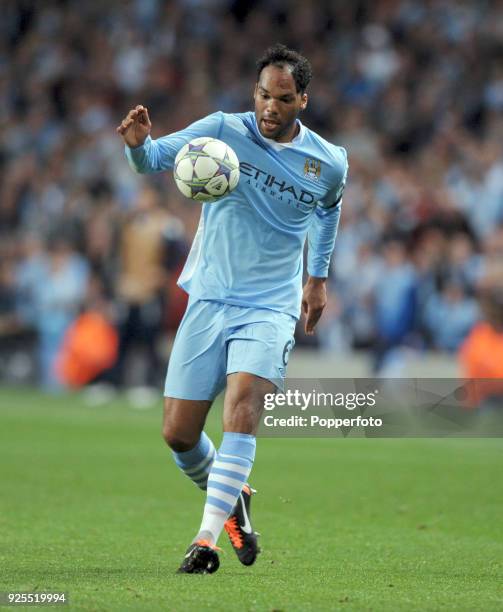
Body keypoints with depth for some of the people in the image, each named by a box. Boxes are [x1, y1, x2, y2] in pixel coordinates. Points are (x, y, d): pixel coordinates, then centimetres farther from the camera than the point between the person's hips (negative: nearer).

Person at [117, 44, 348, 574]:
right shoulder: (223, 131, -5)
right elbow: (154, 159, -7)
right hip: (208, 301, 1)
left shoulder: (328, 164, 0)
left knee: (242, 408, -26)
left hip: (270, 310, -1)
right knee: (178, 433, 0)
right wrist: (138, 143, -31)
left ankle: (207, 538, -27)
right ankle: (230, 498, 31)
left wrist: (318, 278, 27)